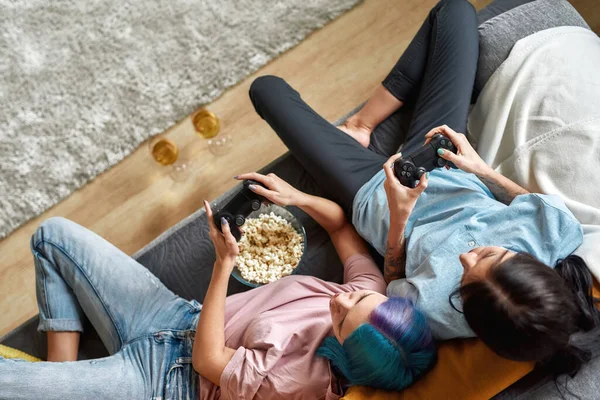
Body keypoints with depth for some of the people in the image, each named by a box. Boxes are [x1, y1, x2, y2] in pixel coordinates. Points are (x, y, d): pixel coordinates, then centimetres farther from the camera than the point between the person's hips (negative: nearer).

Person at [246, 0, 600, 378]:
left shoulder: (434, 307, -39)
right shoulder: (557, 229, -33)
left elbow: (394, 284, -15)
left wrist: (398, 216, -29)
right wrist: (483, 170, -13)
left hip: (373, 193, -3)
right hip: (442, 168, 3)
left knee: (267, 88, 4)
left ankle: (358, 128, 35)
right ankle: (361, 125, 16)